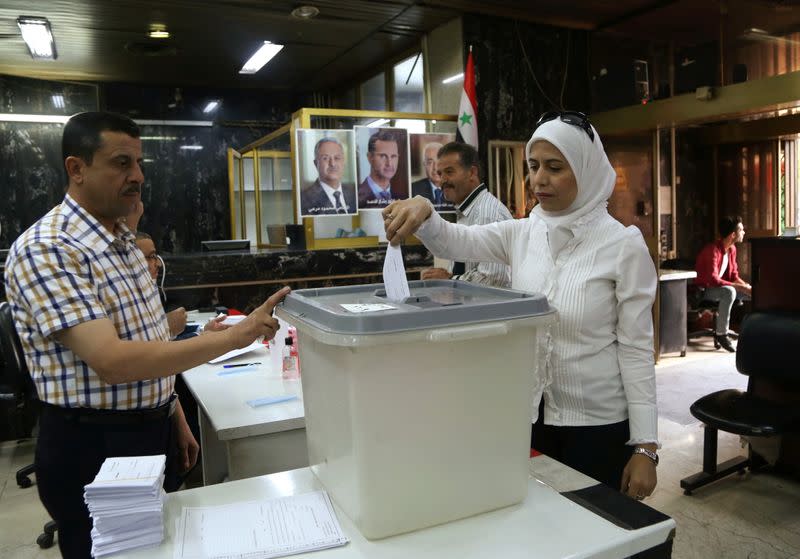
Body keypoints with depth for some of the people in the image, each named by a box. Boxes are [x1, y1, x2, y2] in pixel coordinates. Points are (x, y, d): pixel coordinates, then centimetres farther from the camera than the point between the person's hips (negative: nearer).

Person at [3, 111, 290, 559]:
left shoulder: (122, 239, 7)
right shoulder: (45, 249, -20)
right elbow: (112, 361, -31)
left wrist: (174, 417, 14)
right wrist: (236, 336, -32)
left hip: (153, 430, 8)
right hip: (92, 446, -8)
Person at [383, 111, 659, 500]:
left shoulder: (623, 245, -12)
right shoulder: (521, 234, 1)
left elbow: (636, 349, -11)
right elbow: (453, 242, -11)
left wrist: (645, 446, -11)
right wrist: (423, 211, -33)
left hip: (597, 424, -3)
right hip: (529, 415, 4)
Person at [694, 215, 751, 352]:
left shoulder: (732, 248, 3)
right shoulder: (713, 250, -25)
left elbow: (734, 275, 9)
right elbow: (713, 280, -33)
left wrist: (745, 285, -12)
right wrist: (740, 287, -31)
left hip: (721, 286, 9)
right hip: (704, 289, -9)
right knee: (729, 292, -37)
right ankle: (721, 334, -28)